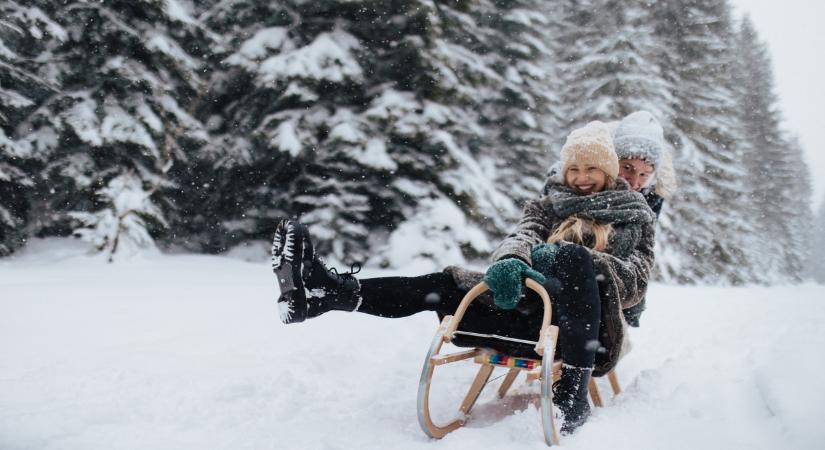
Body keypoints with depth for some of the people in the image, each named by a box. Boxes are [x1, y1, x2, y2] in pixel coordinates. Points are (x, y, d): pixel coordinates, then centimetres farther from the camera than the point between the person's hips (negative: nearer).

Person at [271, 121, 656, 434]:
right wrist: (510, 262, -23)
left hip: (589, 323, -3)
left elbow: (635, 280, 3)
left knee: (573, 257, -34)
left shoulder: (634, 217, 17)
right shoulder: (548, 205, 24)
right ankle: (324, 292, -29)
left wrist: (584, 262, -16)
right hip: (533, 312, 4)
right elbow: (522, 236, 3)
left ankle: (572, 393, -40)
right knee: (445, 287, -16)